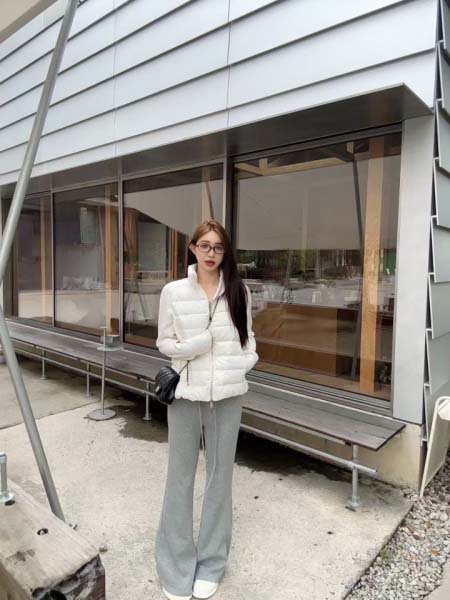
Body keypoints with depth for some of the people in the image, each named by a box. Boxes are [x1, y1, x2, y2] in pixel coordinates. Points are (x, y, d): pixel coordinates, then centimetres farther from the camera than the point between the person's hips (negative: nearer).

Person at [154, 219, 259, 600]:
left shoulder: (239, 291, 2)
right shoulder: (173, 291, -3)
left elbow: (247, 335, 11)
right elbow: (164, 342, 0)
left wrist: (249, 359, -7)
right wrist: (199, 346, -15)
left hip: (227, 394, 2)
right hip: (186, 393, -1)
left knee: (221, 474, 13)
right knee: (181, 476, 9)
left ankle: (211, 563, 32)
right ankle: (176, 567, 28)